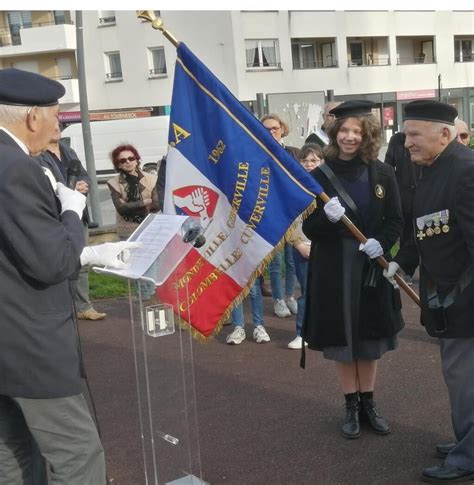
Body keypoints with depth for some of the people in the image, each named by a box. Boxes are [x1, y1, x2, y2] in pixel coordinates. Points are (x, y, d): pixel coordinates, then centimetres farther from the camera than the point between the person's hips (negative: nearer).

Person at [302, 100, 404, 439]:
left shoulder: (382, 174, -2)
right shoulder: (319, 177, -5)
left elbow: (396, 220, 1)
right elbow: (310, 230, -6)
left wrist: (381, 242, -18)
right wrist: (327, 218, -27)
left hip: (373, 268, 1)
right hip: (334, 270, -1)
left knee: (370, 339, 13)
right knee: (342, 340, 9)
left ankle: (368, 404, 31)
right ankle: (351, 407, 26)